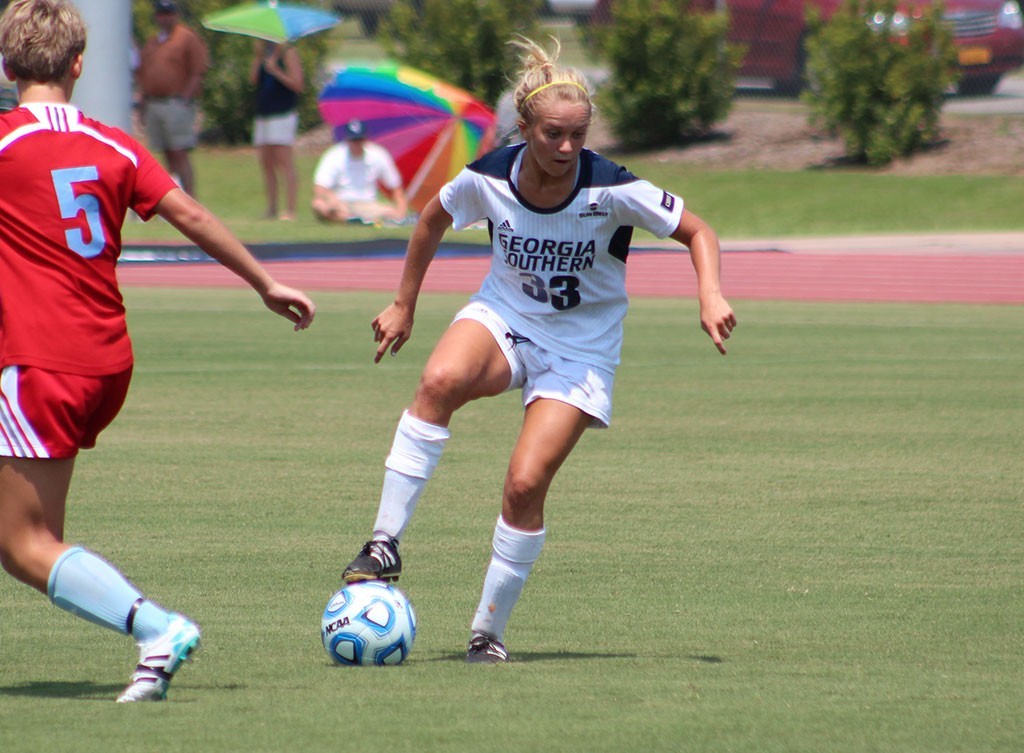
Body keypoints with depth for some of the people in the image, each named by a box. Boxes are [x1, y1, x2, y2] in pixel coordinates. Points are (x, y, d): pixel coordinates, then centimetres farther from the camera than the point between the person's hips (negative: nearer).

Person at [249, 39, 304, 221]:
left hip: (283, 115, -8)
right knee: (266, 164, 6)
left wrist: (274, 70, -14)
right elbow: (253, 79, 6)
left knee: (284, 163, -11)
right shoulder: (264, 54, 17)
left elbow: (297, 84, -10)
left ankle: (290, 211, -13)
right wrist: (258, 56, -2)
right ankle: (271, 209, 9)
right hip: (263, 115, 8)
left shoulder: (288, 53, -3)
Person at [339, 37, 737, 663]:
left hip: (581, 349, -2)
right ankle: (385, 546, -30)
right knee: (441, 380, -34)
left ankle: (489, 631, 2)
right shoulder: (488, 179, -13)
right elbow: (433, 221, 9)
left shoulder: (613, 190, -21)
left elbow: (698, 232, -9)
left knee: (526, 482, -17)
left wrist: (711, 295, -27)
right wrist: (404, 306, 14)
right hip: (503, 318, 2)